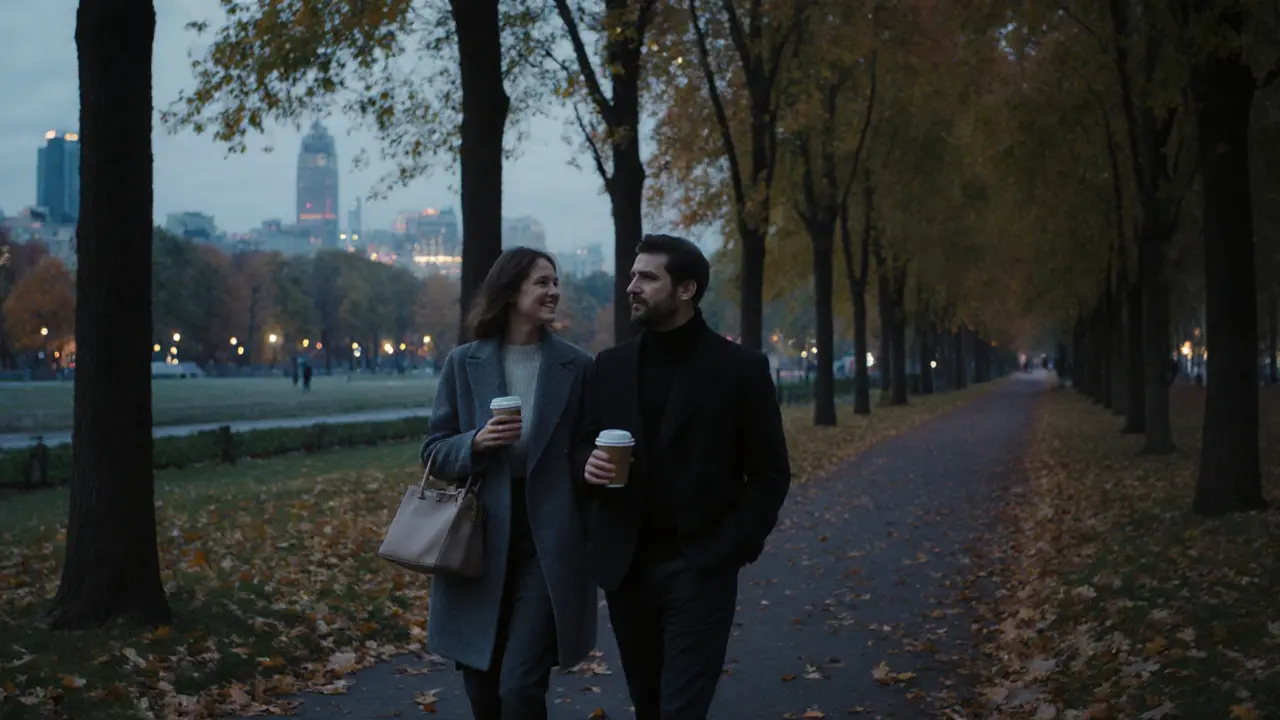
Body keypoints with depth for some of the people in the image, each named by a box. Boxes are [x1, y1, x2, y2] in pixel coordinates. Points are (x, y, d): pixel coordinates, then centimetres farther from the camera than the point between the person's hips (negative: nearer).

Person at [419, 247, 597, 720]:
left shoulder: (577, 367, 1)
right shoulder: (464, 363, 2)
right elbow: (435, 453, 4)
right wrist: (476, 443, -17)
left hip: (548, 543, -1)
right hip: (480, 539, 2)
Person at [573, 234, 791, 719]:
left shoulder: (741, 368, -3)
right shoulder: (610, 366, 8)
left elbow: (770, 474, -1)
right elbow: (583, 446, 15)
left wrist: (734, 549, -11)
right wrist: (589, 465, -9)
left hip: (700, 568, -4)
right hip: (625, 567, 4)